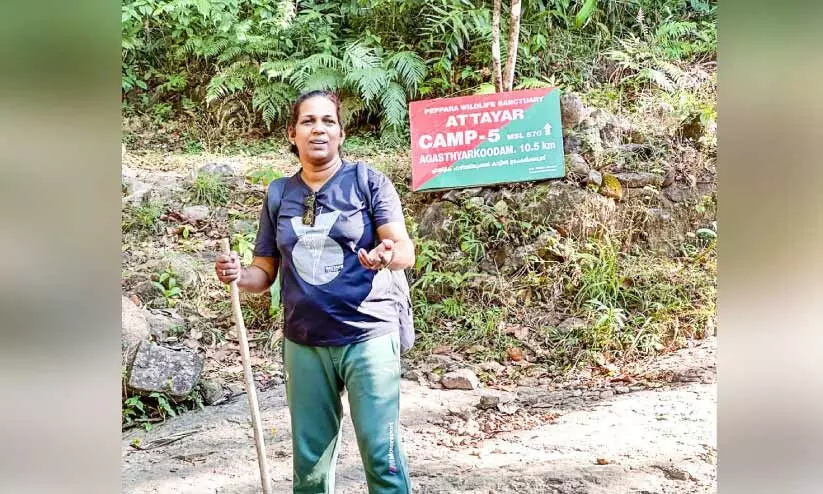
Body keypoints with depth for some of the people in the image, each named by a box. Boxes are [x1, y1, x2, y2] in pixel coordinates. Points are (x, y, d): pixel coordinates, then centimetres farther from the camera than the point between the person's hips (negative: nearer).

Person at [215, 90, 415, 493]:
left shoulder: (368, 182, -3)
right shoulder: (279, 195, 8)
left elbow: (405, 249, -13)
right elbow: (265, 270, 11)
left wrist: (388, 255, -36)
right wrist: (238, 275, -11)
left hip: (368, 337, -4)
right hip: (303, 344, 4)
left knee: (381, 453, -4)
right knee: (310, 459, 12)